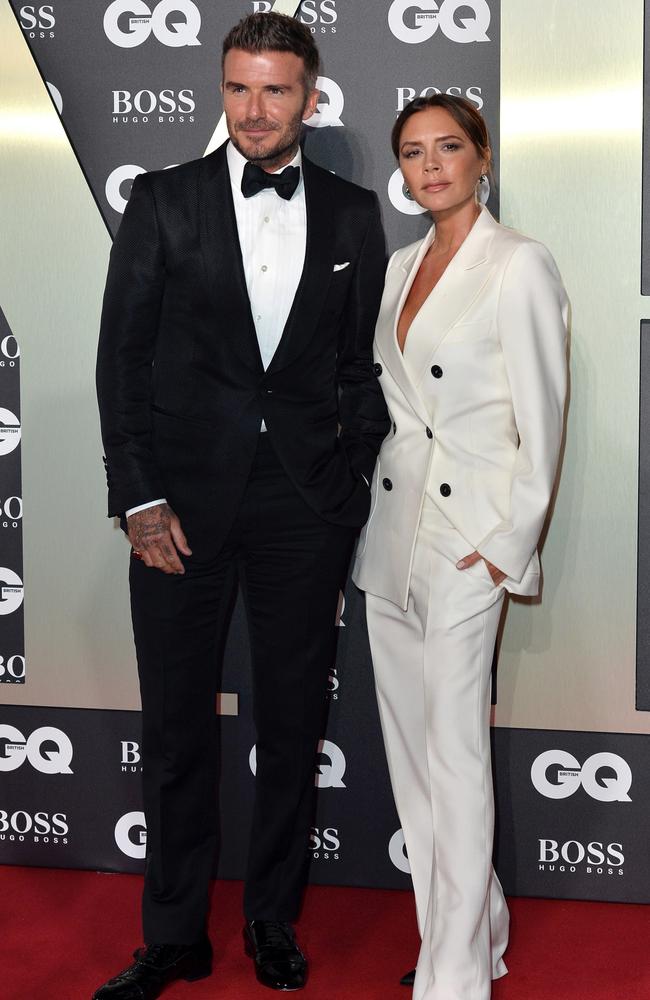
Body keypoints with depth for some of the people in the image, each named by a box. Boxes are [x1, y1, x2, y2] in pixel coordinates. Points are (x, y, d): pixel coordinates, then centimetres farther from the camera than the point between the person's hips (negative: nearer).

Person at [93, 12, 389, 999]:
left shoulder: (353, 214, 6)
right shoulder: (163, 201, 2)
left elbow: (363, 362, 9)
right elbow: (123, 358, -1)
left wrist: (355, 479, 1)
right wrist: (141, 499, -7)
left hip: (307, 508, 1)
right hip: (184, 503, -1)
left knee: (293, 723, 10)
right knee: (177, 729, 7)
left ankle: (274, 919, 27)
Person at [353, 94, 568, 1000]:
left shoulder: (520, 265, -9)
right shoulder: (401, 264, 13)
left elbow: (541, 423, -11)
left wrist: (507, 545, -12)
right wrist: (368, 498, 14)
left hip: (470, 537, -8)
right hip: (391, 526, 8)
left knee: (454, 754, -5)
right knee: (407, 747, 11)